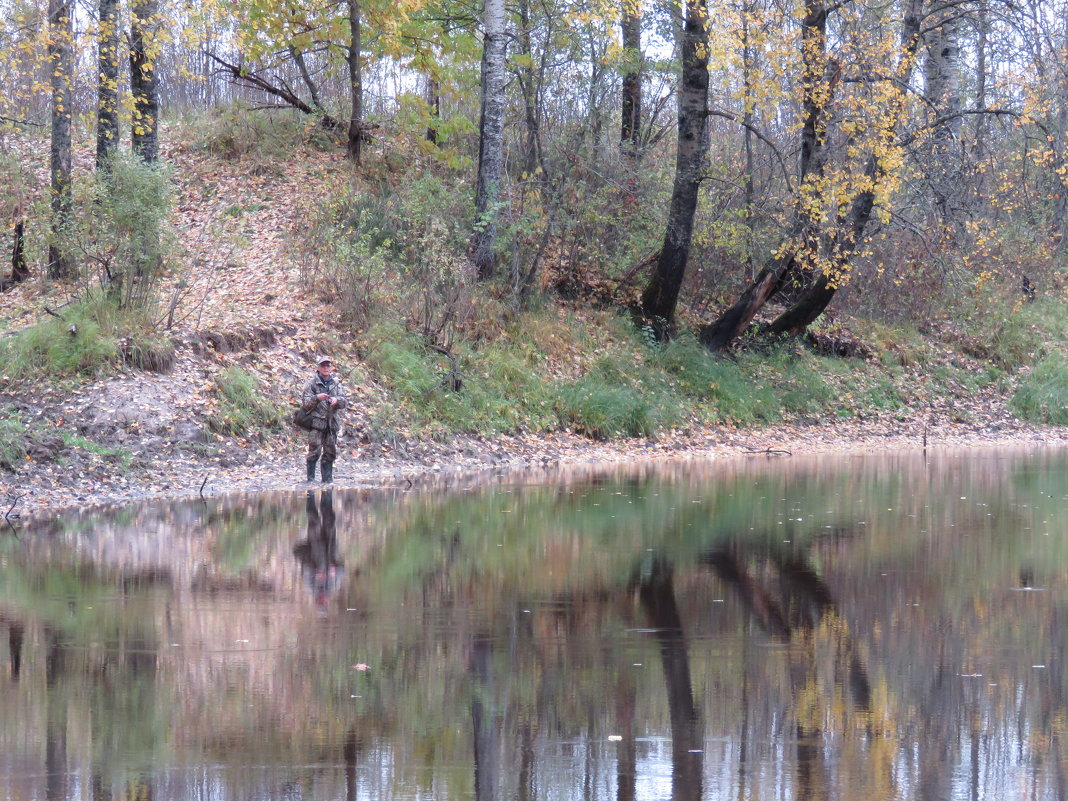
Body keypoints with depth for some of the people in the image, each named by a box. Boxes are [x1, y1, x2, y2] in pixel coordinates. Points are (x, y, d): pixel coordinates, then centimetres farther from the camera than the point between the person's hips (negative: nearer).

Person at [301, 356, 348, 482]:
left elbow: (345, 402, 6)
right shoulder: (312, 384, 1)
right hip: (316, 422, -4)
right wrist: (317, 398, -24)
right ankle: (310, 479, -5)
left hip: (332, 423, 4)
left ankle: (327, 480, 13)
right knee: (314, 452, -9)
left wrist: (337, 400, -16)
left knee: (330, 453, 6)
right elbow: (306, 403, -5)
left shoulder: (336, 384, 13)